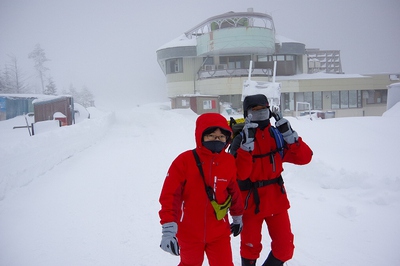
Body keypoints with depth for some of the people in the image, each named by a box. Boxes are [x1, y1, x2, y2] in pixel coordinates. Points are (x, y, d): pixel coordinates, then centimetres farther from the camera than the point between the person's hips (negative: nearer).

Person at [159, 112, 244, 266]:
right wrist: (168, 230, -23)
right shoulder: (185, 160, -18)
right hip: (189, 233, -2)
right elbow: (169, 196, -18)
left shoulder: (229, 162, -7)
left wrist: (237, 216, 20)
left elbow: (234, 191, 8)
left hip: (219, 233, 2)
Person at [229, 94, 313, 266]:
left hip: (276, 200, 4)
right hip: (251, 202, -3)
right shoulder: (240, 140, -13)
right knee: (251, 248, 11)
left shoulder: (277, 136, -2)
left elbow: (304, 158, -8)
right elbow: (240, 174, -26)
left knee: (285, 248, 8)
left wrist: (289, 134, -19)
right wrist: (247, 143, -32)